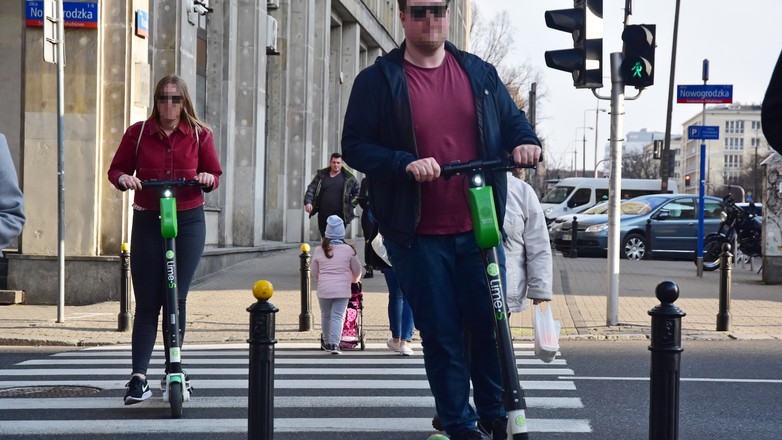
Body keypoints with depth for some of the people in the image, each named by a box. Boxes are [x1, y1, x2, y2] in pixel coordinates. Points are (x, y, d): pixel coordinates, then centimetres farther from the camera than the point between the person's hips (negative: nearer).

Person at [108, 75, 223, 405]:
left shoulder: (200, 135, 4)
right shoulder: (138, 133, 3)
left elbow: (215, 174, 11)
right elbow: (116, 168, 9)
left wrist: (208, 179, -11)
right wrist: (123, 178, -13)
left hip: (189, 221, 0)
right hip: (147, 222, 0)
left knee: (176, 298, 0)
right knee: (147, 301, -4)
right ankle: (138, 376, -7)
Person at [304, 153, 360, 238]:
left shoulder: (348, 177, 1)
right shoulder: (321, 175, 8)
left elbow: (357, 192, 7)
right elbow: (311, 189, 6)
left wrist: (350, 206, -2)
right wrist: (308, 202, -11)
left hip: (340, 215, -3)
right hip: (323, 215, 4)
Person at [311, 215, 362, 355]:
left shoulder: (319, 250, 2)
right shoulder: (348, 250, -2)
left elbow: (314, 272, 11)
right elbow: (357, 270, 9)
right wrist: (354, 280, 31)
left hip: (324, 290, 2)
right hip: (342, 290, -2)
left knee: (326, 316, 17)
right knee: (338, 316, -3)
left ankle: (327, 342, 28)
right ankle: (334, 344, -16)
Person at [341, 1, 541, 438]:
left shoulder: (479, 72, 9)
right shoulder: (378, 81, -1)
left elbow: (512, 120, 17)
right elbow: (355, 146, -4)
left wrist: (525, 141, -7)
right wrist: (405, 163, -21)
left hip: (477, 229, 2)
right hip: (418, 235, -2)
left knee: (489, 325, 4)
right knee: (441, 335, 3)